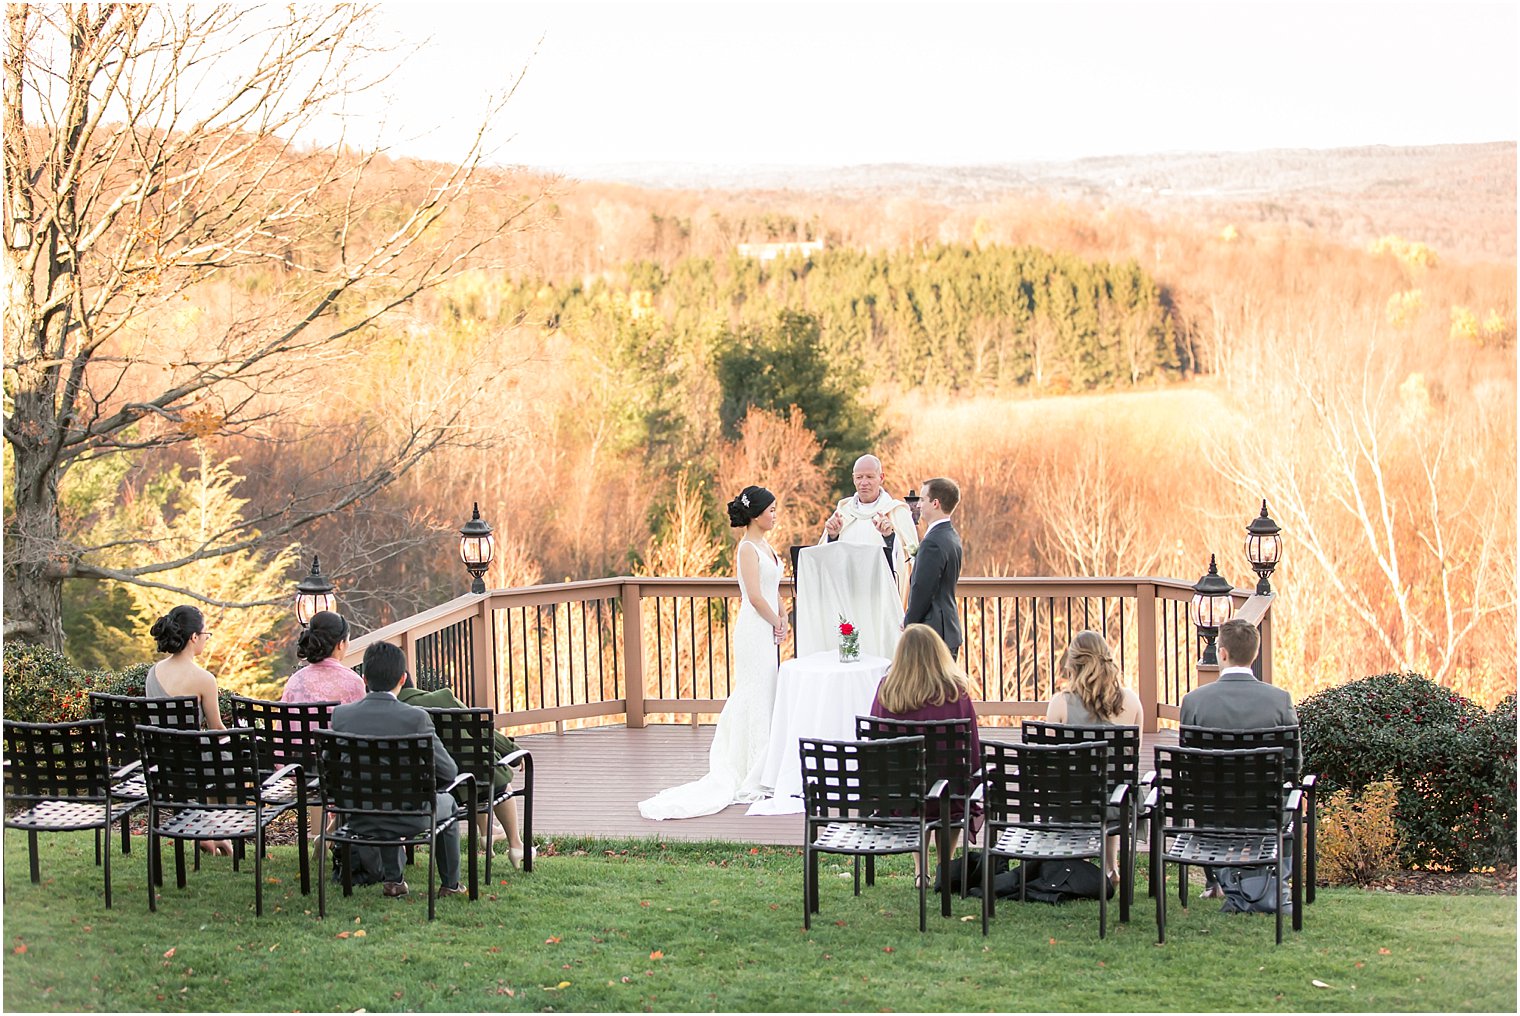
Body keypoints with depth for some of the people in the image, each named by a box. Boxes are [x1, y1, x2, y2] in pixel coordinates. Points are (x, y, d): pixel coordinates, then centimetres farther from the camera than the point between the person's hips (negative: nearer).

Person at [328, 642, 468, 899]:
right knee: (447, 802, 31)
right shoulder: (416, 718, -19)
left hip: (359, 819, 3)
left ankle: (392, 879, 38)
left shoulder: (341, 714, -10)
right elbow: (448, 772, -12)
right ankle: (450, 884, 41)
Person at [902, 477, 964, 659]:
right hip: (949, 629, 10)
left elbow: (922, 589, -19)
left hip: (933, 631, -10)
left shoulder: (933, 542, -19)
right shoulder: (951, 536, 13)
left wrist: (909, 623, -4)